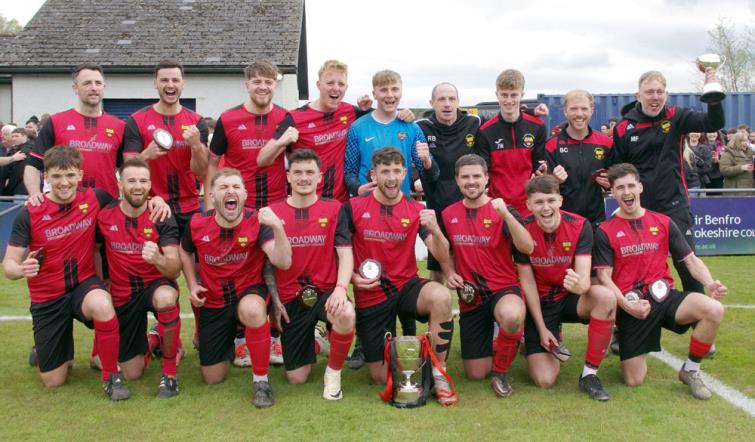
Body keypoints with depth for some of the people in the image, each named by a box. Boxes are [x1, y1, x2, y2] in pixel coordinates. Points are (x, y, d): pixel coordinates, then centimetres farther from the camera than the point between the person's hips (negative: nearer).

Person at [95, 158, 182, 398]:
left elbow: (174, 271, -21)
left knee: (166, 297, -42)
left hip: (156, 285, -2)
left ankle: (169, 373, -22)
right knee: (132, 373, 2)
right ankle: (150, 340, 38)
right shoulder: (105, 216, -8)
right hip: (122, 294, 2)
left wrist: (158, 259, -42)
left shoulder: (162, 217, -14)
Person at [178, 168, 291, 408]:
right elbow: (184, 252, 13)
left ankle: (261, 379, -19)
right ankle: (230, 339, 42)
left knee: (252, 310, -43)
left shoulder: (257, 221, -18)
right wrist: (192, 284, 1)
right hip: (213, 301, 3)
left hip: (249, 291, -3)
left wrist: (278, 228, -45)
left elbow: (283, 262, -31)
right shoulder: (197, 224, -11)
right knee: (212, 378, 7)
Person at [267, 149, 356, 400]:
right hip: (290, 299, 1)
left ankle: (333, 373, -8)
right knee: (296, 378, 1)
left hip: (325, 292, -1)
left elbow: (345, 253, -5)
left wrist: (340, 288, -23)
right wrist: (275, 300, -1)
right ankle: (312, 341, 37)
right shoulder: (273, 213, 2)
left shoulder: (334, 209, 1)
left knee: (346, 315, -38)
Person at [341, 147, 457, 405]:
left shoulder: (416, 211, -3)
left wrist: (435, 229, -26)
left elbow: (443, 257, -8)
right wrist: (353, 277, -15)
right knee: (381, 378, 3)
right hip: (369, 295, 0)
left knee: (441, 296, -35)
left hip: (406, 286, 1)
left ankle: (438, 376, -16)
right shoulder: (354, 207, -6)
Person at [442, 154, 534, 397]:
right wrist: (451, 273, 0)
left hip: (504, 289, -3)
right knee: (475, 374, 4)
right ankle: (490, 345, 41)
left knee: (512, 316, -42)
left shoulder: (502, 211, -7)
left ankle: (501, 370, -10)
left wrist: (506, 214, -33)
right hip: (470, 297, 4)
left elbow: (527, 248, -23)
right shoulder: (448, 214, 4)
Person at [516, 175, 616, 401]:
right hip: (540, 304, -1)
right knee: (544, 380, -15)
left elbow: (584, 279, -22)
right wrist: (542, 329, -10)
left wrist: (578, 285, -48)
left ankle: (589, 374, -17)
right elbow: (527, 282, -9)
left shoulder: (580, 226, -15)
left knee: (606, 297, -35)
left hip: (570, 298, 1)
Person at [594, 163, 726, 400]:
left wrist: (710, 284, -11)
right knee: (634, 381, -5)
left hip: (665, 297, 3)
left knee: (714, 309, -28)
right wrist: (626, 306, -22)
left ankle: (690, 371, -4)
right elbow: (604, 277, -7)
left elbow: (691, 260, 9)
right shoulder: (605, 231, -1)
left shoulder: (663, 222, 8)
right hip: (631, 307, -2)